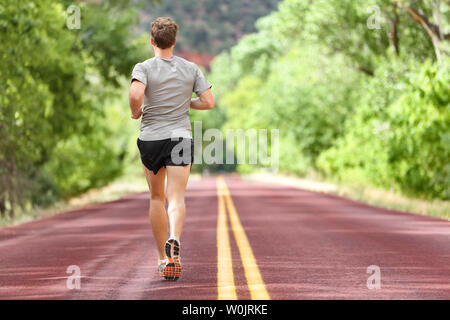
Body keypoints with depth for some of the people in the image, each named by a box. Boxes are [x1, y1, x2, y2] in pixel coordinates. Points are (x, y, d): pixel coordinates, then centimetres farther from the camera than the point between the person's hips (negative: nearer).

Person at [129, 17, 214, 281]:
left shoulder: (144, 68, -5)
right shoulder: (191, 69, 3)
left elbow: (136, 94, -24)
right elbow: (209, 102, 1)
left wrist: (135, 112, -3)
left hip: (150, 139, 0)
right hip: (180, 138, 0)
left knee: (157, 198, 15)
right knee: (176, 198, -9)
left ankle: (163, 257, 20)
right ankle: (174, 240, -38)